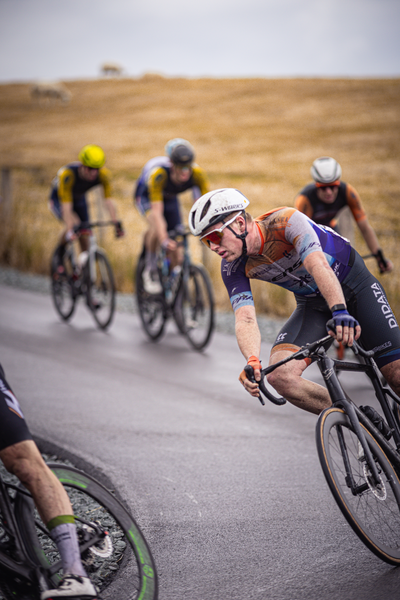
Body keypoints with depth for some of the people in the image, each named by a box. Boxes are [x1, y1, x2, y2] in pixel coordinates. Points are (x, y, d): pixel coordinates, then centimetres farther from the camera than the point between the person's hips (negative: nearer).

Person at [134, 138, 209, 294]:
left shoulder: (198, 174, -33)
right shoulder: (159, 174, -42)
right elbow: (157, 211, -47)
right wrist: (164, 240, -58)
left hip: (170, 198, 4)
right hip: (146, 195, -3)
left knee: (176, 258, -5)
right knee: (156, 225, -37)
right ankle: (150, 270, -16)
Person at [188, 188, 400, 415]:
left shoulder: (286, 221, -30)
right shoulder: (234, 268, -15)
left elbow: (319, 265, -44)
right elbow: (245, 318, -25)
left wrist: (340, 312, -60)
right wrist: (252, 361, -45)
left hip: (353, 284, -4)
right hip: (313, 304, 4)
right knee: (280, 376, -19)